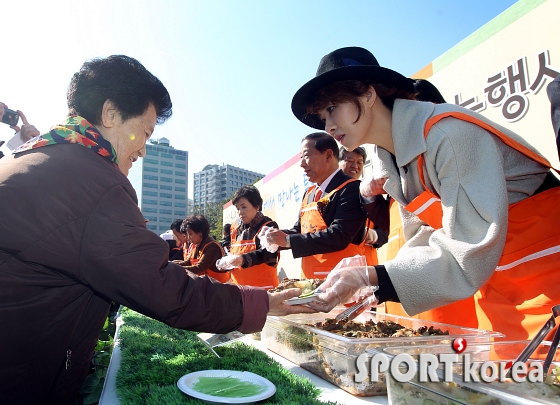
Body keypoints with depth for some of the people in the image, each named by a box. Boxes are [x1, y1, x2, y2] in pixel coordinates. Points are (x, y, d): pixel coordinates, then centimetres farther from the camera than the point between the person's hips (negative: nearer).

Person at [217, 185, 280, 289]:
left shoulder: (268, 226, -7)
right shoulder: (235, 227, 13)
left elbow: (267, 253, -21)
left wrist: (243, 259, -37)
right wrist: (226, 262, 1)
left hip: (263, 287, -6)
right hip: (238, 287, 6)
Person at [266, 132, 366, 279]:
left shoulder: (351, 189, -13)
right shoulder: (309, 194, 13)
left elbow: (338, 236, -23)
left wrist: (288, 240, -19)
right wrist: (278, 236, -1)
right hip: (309, 279, 8)